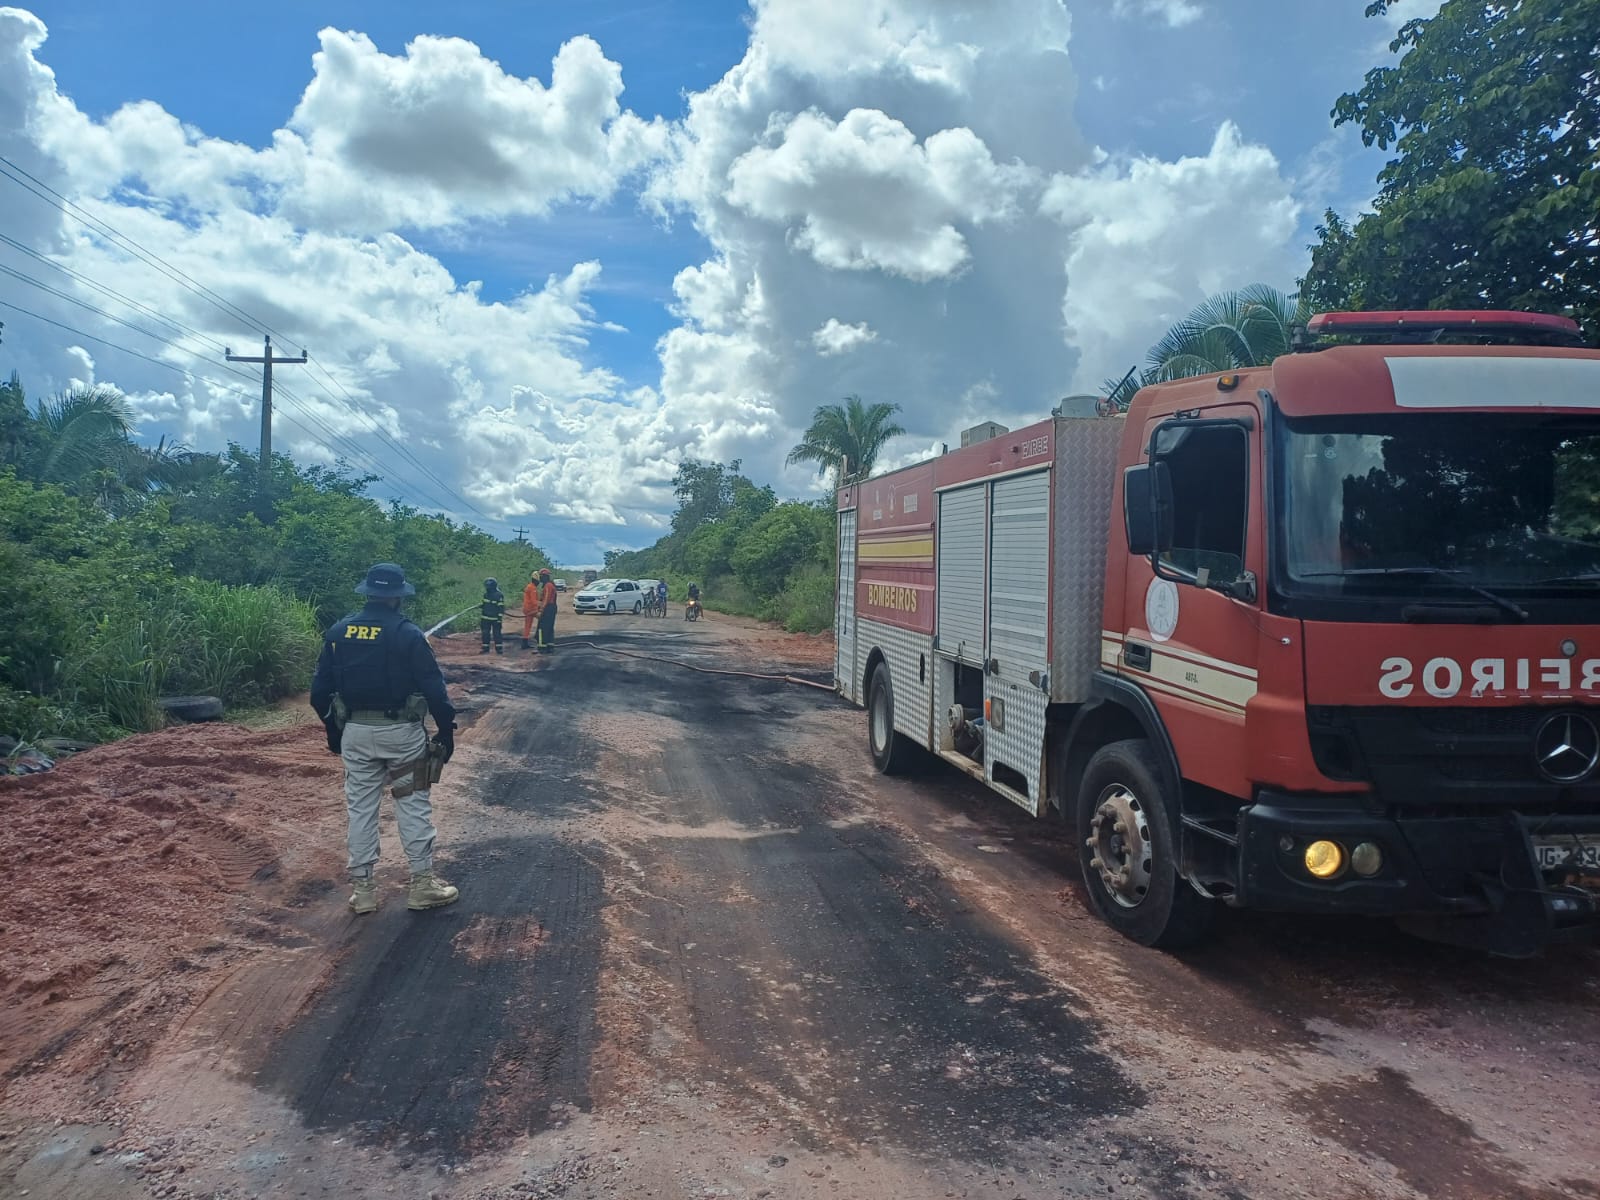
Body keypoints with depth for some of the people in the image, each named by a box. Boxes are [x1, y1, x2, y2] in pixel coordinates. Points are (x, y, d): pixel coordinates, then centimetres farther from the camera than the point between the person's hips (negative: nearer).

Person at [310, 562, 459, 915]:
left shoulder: (338, 632, 1)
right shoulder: (408, 634, -12)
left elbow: (320, 689, 6)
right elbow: (433, 688, -12)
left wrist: (333, 730, 17)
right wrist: (446, 730, -3)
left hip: (356, 732, 4)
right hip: (401, 731, -4)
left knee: (360, 807, 11)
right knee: (413, 806, 7)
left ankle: (363, 888, 15)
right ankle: (422, 882, 11)